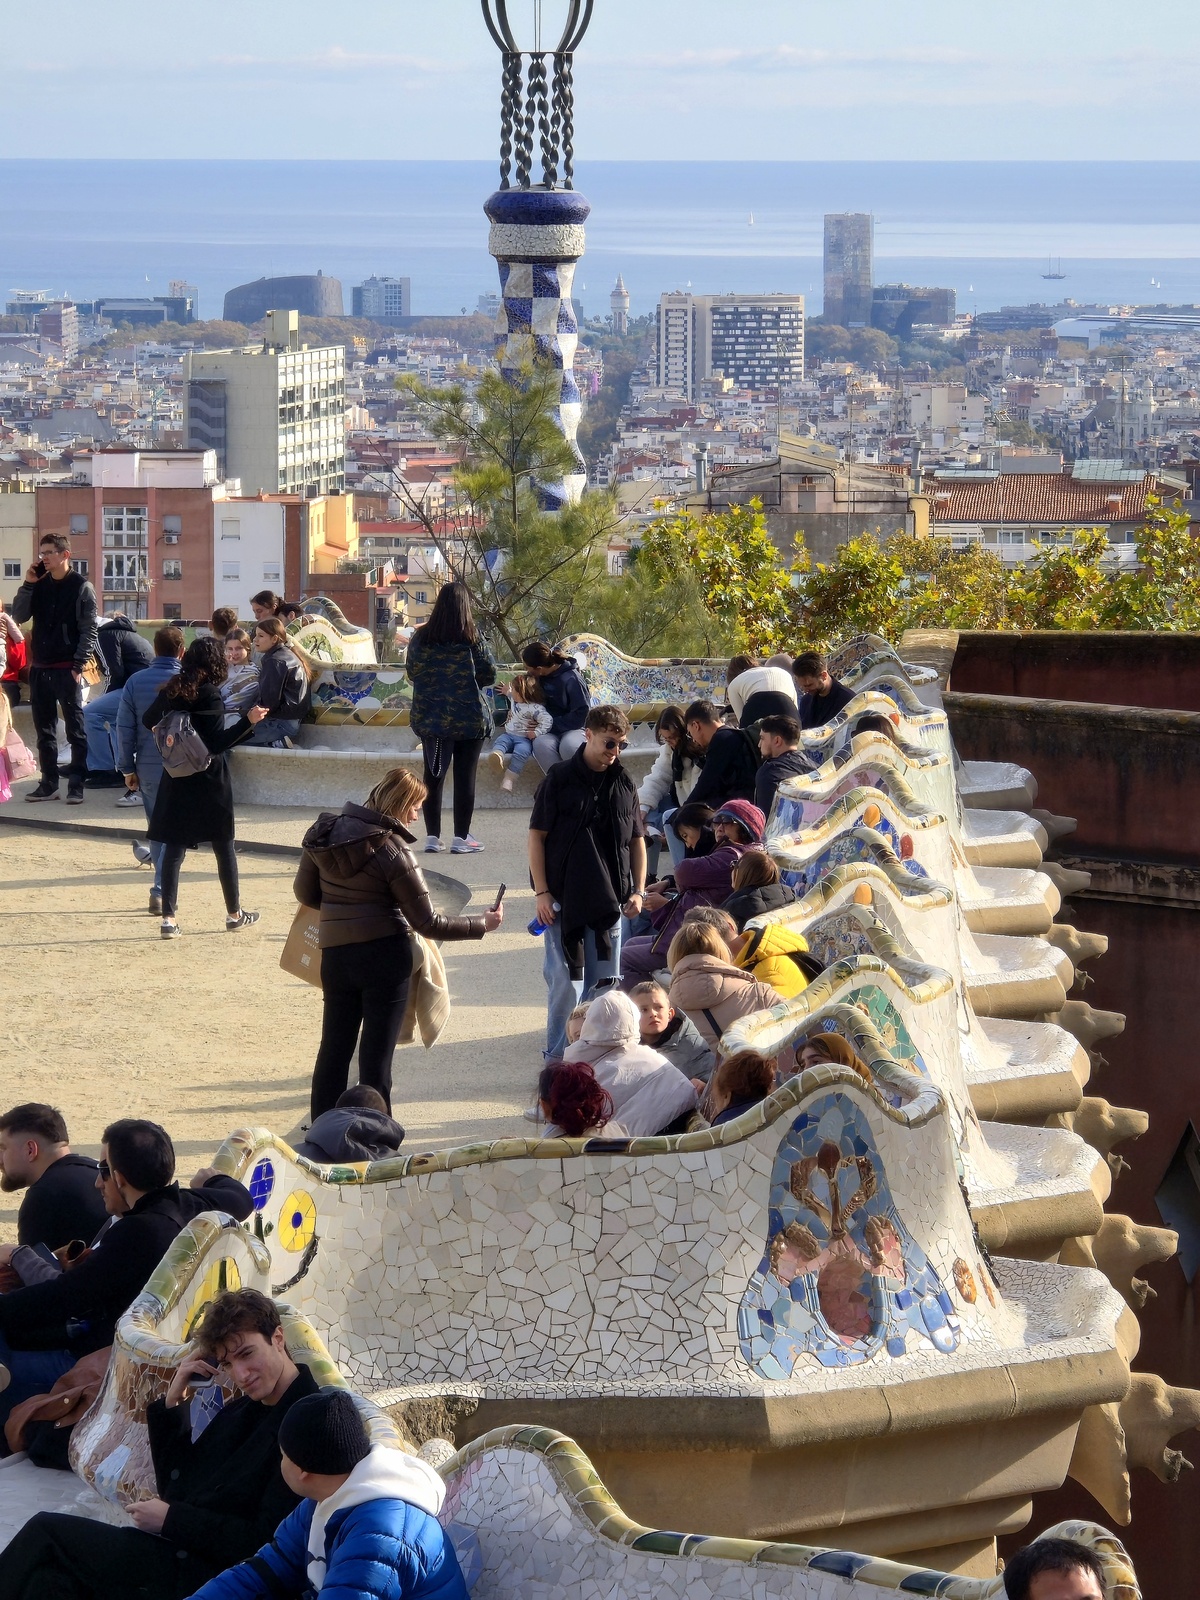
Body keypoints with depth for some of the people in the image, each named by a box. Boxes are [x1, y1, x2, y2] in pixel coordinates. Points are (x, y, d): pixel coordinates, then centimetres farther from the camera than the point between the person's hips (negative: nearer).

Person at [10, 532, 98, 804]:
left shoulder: (81, 587, -4)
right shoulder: (39, 585, 10)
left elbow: (89, 631, -8)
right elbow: (19, 616, 4)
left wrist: (78, 665, -15)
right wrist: (28, 584, -5)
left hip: (67, 669, -6)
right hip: (40, 669, 6)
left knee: (75, 730, -2)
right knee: (44, 730, 9)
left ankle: (76, 786, -1)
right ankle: (49, 784, 15)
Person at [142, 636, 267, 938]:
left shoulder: (171, 691, 1)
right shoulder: (210, 695, -15)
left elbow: (148, 720, 15)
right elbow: (217, 743, -20)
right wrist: (248, 721, -22)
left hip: (176, 778, 4)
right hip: (209, 780, -4)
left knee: (174, 847, 5)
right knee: (223, 846, 10)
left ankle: (168, 918, -2)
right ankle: (234, 914, 20)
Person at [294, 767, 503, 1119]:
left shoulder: (325, 830, 1)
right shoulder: (392, 850, -15)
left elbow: (305, 892, 10)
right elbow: (427, 923, -13)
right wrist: (482, 925, -3)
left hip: (335, 955, 5)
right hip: (384, 957, -5)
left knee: (334, 1048, 17)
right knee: (377, 1055, 1)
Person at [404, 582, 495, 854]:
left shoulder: (421, 637, -4)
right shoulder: (471, 639, -11)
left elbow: (411, 673, 6)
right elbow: (489, 674, -5)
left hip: (429, 717, 3)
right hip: (468, 718, -3)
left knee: (433, 774, 12)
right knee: (465, 776, 4)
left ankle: (432, 836, 14)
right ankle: (461, 838, 5)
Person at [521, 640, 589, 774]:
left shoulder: (571, 679, -15)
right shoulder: (541, 677, 5)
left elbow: (580, 714, -15)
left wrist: (552, 724, -18)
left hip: (572, 729, -4)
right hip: (549, 732, 4)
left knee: (569, 746, -40)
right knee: (540, 744, -33)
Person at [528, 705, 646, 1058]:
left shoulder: (623, 783, 7)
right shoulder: (560, 779, -6)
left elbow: (636, 839, 14)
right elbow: (537, 835, -5)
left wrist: (638, 890, 5)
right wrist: (542, 893, -9)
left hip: (609, 898, 4)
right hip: (564, 898, -4)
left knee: (605, 983, 8)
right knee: (566, 983, -2)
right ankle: (558, 1058, 7)